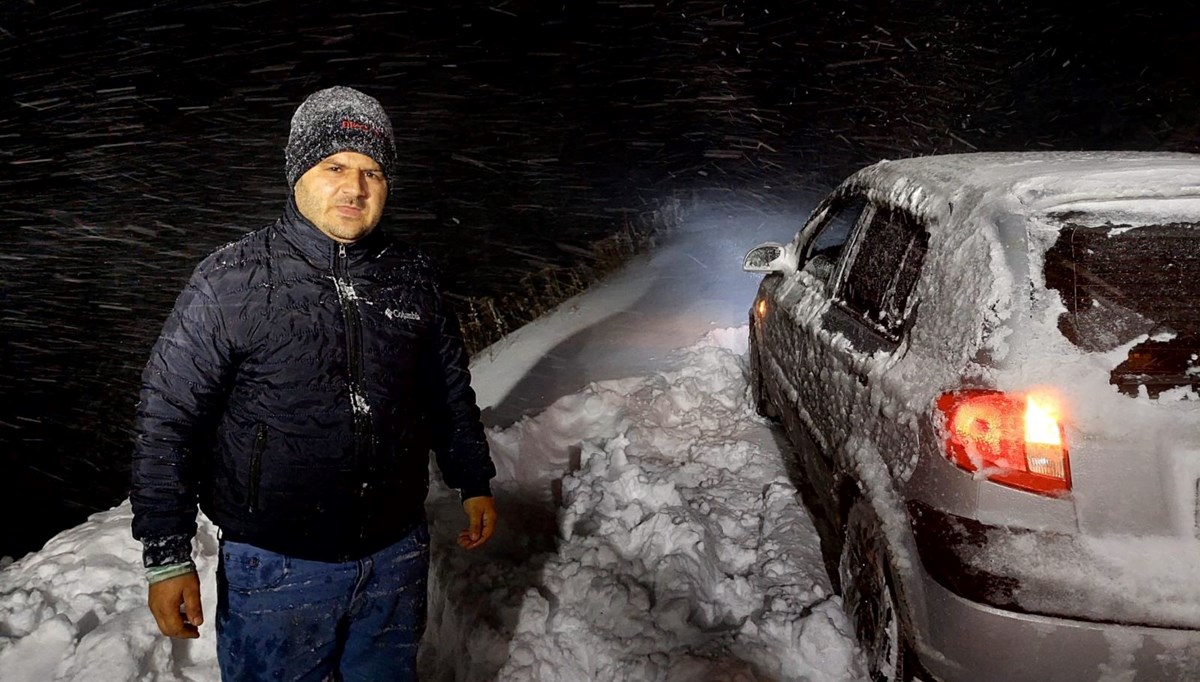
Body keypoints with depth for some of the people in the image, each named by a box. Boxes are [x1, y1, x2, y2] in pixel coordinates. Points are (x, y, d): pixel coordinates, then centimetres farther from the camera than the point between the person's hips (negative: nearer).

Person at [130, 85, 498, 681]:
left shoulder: (412, 277, -1)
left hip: (396, 555, 4)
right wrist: (166, 556, -9)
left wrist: (474, 482, 17)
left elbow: (449, 390, 13)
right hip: (276, 566, -3)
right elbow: (166, 419, -9)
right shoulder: (231, 281, -13)